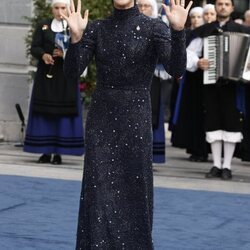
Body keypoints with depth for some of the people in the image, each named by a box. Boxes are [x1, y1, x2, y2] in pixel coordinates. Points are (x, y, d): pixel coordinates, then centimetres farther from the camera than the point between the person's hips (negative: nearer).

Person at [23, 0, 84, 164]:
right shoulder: (43, 26, 10)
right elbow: (34, 47, 3)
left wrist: (65, 54, -21)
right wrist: (43, 55, -18)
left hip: (65, 77, -2)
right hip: (45, 75, 2)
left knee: (63, 112, -6)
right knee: (44, 112, -1)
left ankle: (59, 152, -3)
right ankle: (46, 151, 3)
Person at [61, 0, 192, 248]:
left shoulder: (154, 27, -4)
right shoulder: (96, 28, 4)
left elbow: (176, 70, -17)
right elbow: (72, 72, -5)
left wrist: (178, 30, -31)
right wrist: (76, 36, -21)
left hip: (136, 119, -2)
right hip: (101, 119, 2)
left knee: (135, 194, 3)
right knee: (99, 194, -1)